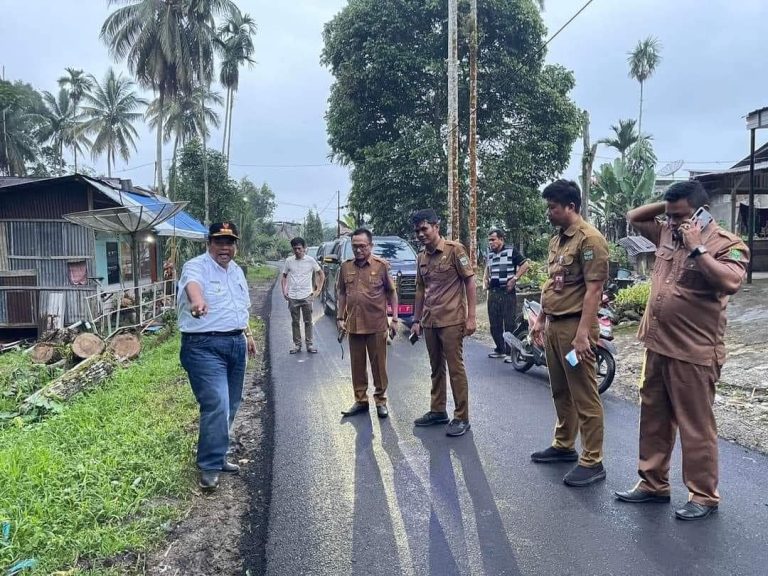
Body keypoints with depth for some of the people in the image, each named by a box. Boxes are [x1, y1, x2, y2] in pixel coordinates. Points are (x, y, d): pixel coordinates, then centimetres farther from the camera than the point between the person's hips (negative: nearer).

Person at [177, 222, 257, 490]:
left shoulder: (237, 271, 14)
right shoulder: (197, 266, -11)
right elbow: (192, 284, -36)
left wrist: (248, 334, 23)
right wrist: (197, 300, -57)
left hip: (236, 344, 8)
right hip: (205, 346, -8)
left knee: (229, 406, 14)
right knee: (216, 405, -14)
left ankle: (216, 456, 29)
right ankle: (209, 467, -2)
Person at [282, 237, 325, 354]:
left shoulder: (310, 260, -2)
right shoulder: (289, 261, 3)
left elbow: (321, 275, 7)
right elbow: (284, 277, 14)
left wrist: (318, 290, 1)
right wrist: (284, 291, 4)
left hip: (307, 296, -2)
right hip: (293, 297, 2)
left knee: (308, 321, 4)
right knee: (295, 322, 8)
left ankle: (309, 344, 11)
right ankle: (297, 344, 17)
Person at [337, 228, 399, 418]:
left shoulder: (381, 266, -4)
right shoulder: (346, 267, 6)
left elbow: (392, 293, 2)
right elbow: (341, 293, 14)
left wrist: (394, 319, 0)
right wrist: (340, 318, 10)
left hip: (376, 325, -3)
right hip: (354, 325, 3)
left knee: (379, 365, 5)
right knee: (357, 365, 11)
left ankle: (381, 401, 19)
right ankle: (360, 401, 23)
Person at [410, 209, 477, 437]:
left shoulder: (454, 249, -7)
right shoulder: (422, 257, 12)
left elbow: (470, 282, -8)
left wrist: (471, 317, -12)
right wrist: (416, 320, 15)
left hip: (452, 320, -6)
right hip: (429, 322, 6)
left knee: (455, 368, -2)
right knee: (436, 368, 14)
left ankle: (461, 417, 6)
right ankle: (438, 411, 26)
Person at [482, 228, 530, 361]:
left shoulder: (511, 251, -4)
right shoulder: (489, 254, 14)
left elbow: (525, 264, -7)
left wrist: (514, 279, -14)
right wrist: (485, 279, 15)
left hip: (508, 292, -6)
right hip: (493, 292, 6)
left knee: (509, 324, -6)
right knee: (494, 324, 9)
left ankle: (510, 352, -2)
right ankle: (499, 349, 22)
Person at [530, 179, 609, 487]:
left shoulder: (589, 239, -13)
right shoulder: (556, 239, 15)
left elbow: (593, 288, -18)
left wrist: (583, 333, -22)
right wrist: (540, 320, 21)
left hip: (574, 327, -9)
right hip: (553, 325, 9)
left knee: (584, 397, -2)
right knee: (560, 392, 19)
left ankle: (592, 462, 8)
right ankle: (564, 446, 33)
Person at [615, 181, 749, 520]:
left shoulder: (727, 244, -10)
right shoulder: (667, 234, 9)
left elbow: (730, 282, -28)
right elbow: (634, 217, 24)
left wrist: (697, 247, -22)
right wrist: (667, 205, 9)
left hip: (693, 353, -7)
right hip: (657, 346, 8)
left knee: (696, 428, 3)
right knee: (653, 420, 16)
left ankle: (704, 496, 19)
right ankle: (653, 484, 29)